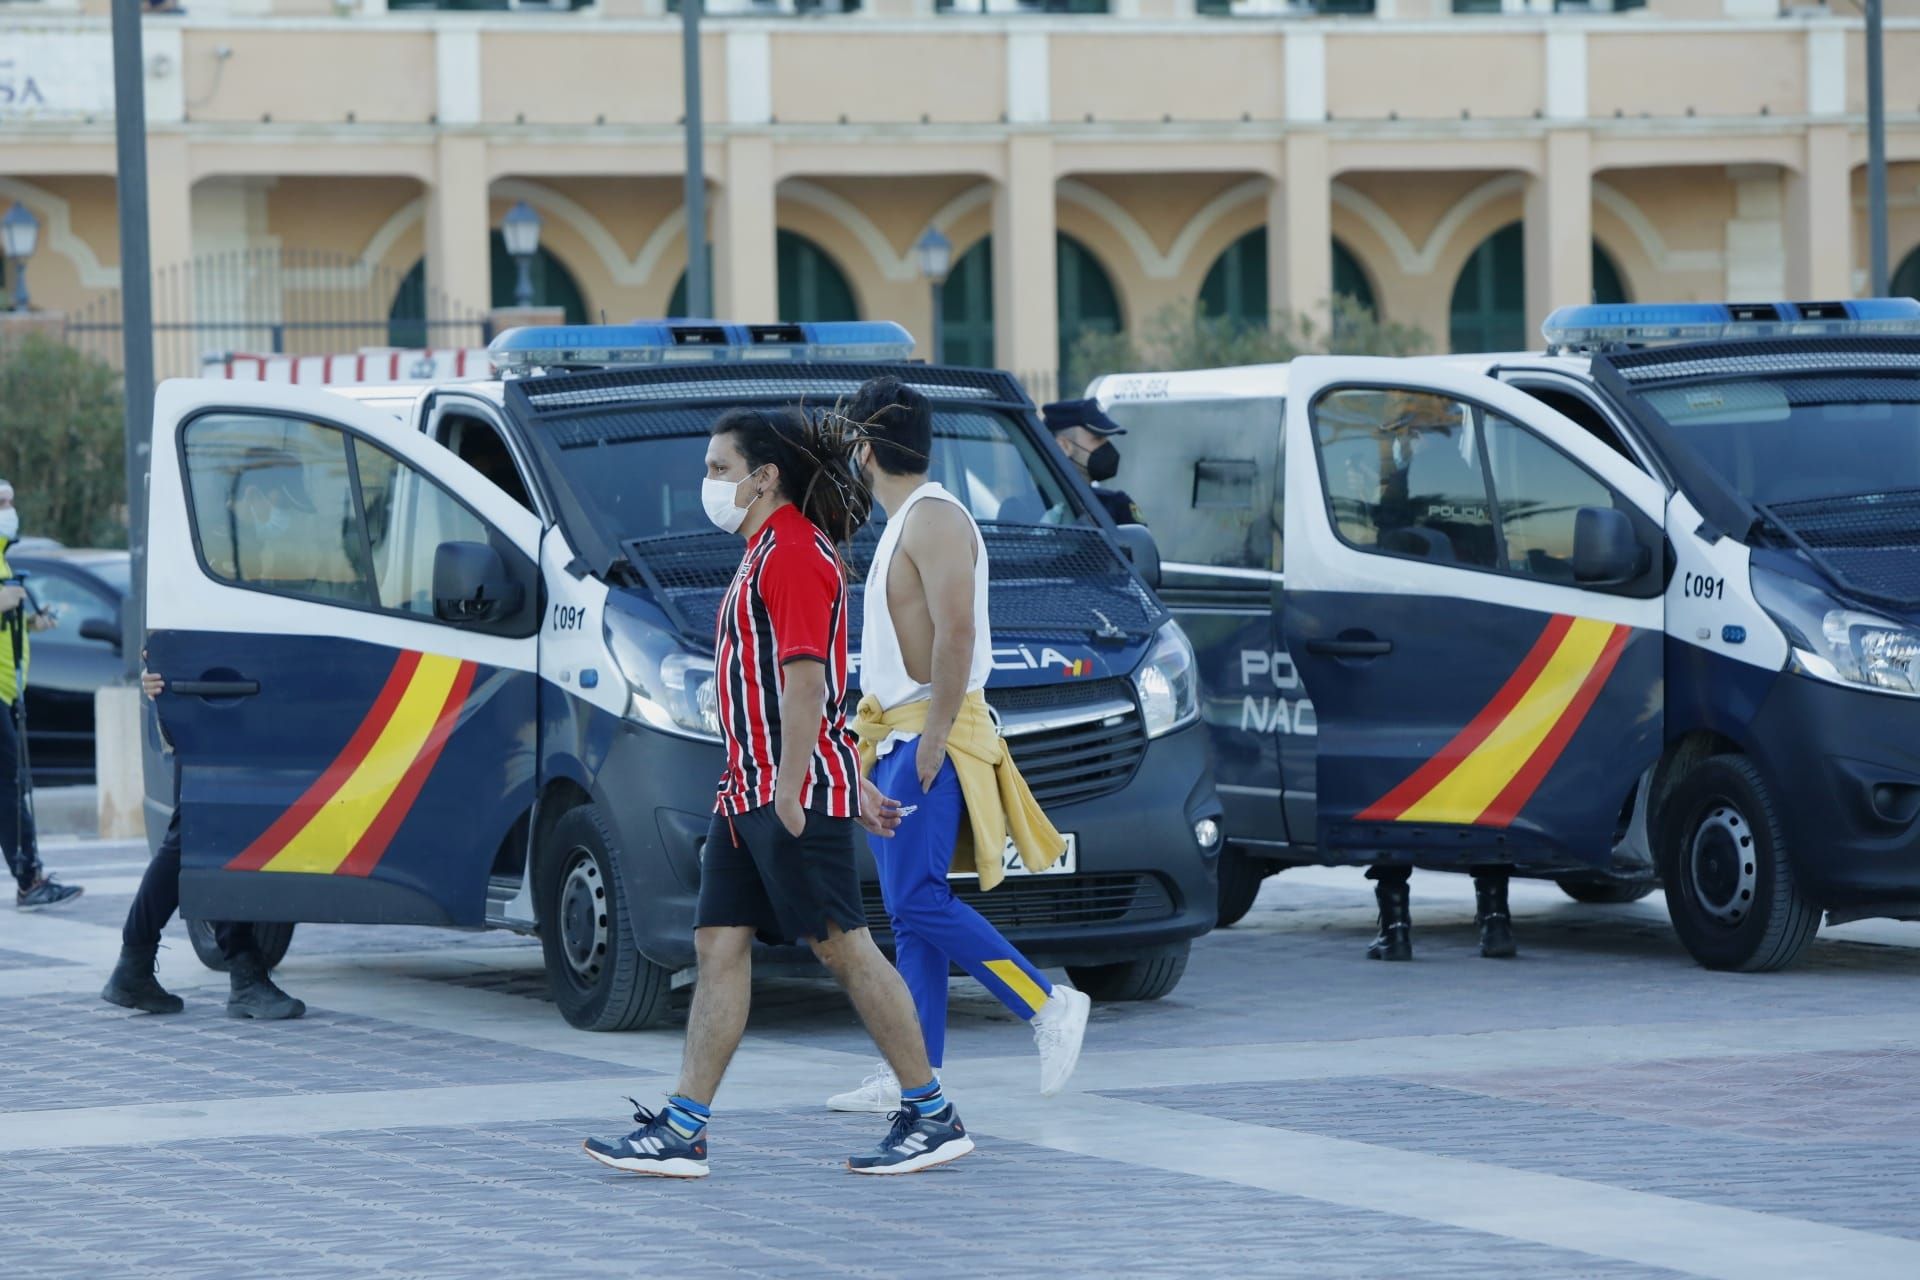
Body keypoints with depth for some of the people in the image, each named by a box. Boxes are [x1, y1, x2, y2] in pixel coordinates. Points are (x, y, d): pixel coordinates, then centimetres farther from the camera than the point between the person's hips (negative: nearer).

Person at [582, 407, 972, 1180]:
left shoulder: (794, 554, -13)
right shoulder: (767, 553, 20)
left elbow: (805, 680, -20)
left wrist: (788, 793, -24)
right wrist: (851, 787, 24)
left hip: (795, 794, -10)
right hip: (746, 792, 10)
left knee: (844, 947, -6)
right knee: (718, 946, 4)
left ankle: (934, 1116, 2)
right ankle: (682, 1129, 2)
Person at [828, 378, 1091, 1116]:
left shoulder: (934, 519, -13)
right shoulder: (904, 522, 19)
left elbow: (956, 633, -23)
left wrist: (933, 736, -25)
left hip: (929, 737, -10)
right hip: (899, 738, 10)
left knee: (919, 904, -15)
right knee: (911, 914, 7)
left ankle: (1048, 1007, -10)